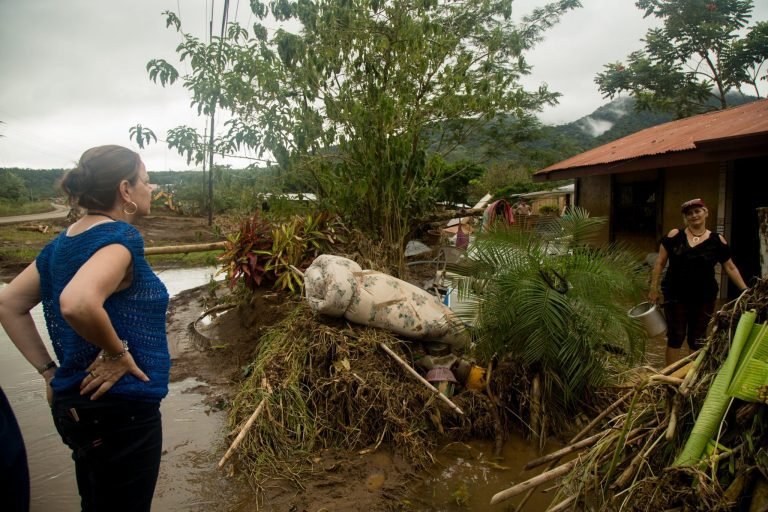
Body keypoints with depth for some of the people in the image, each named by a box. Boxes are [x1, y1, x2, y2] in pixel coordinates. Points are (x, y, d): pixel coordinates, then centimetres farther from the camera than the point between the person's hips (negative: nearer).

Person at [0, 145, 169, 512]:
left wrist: (49, 370, 12)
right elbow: (77, 303, -37)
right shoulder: (119, 236, -19)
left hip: (76, 403, 9)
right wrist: (117, 352, -21)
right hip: (120, 411, -9)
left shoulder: (63, 242, 7)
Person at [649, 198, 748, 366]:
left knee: (697, 339, 12)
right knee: (675, 336, 4)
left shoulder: (717, 240, 1)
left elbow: (730, 268, 6)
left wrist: (746, 291, 0)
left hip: (704, 297, 1)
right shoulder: (674, 235, -3)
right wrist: (653, 288, -3)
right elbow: (660, 262, 0)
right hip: (675, 295, -1)